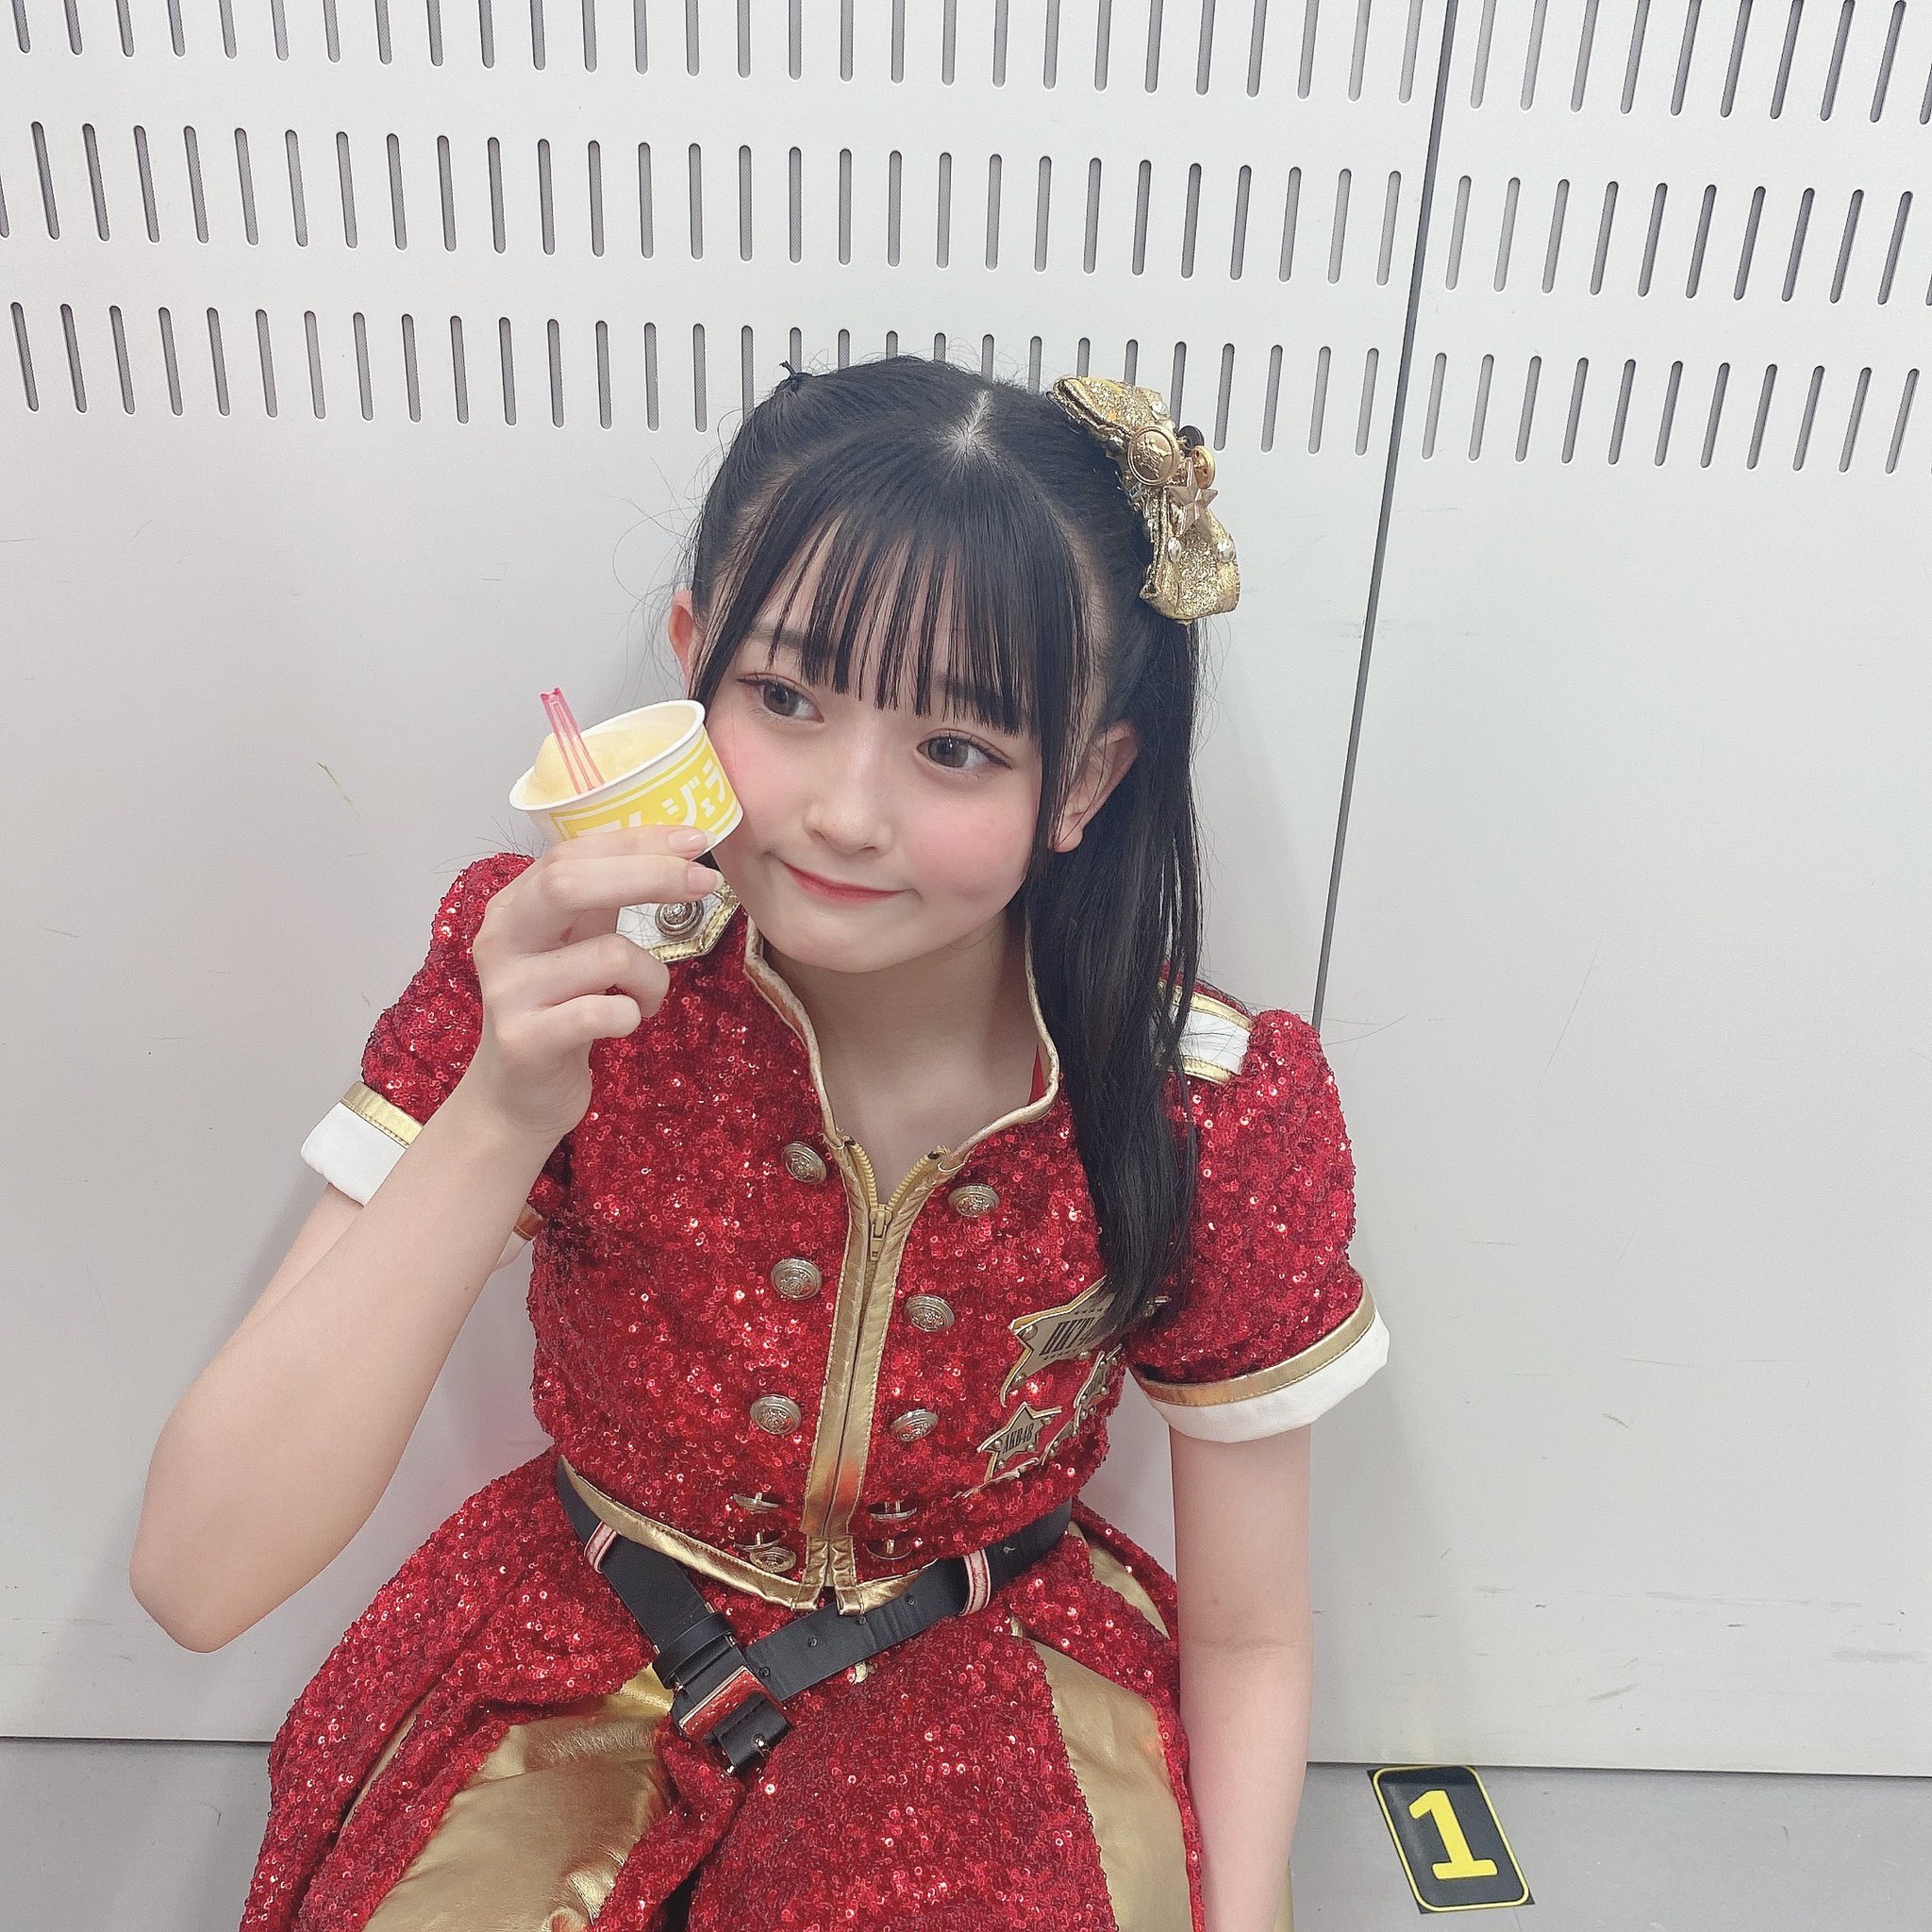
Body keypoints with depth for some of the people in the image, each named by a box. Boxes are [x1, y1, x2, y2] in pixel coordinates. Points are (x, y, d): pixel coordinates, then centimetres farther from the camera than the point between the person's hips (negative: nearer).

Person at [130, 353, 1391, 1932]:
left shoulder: (1223, 1122, -21)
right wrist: (497, 1120, -38)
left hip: (995, 1709, 0)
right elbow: (197, 1580, -26)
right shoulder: (546, 982, -21)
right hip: (587, 1675, 1)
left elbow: (1247, 1640, -6)